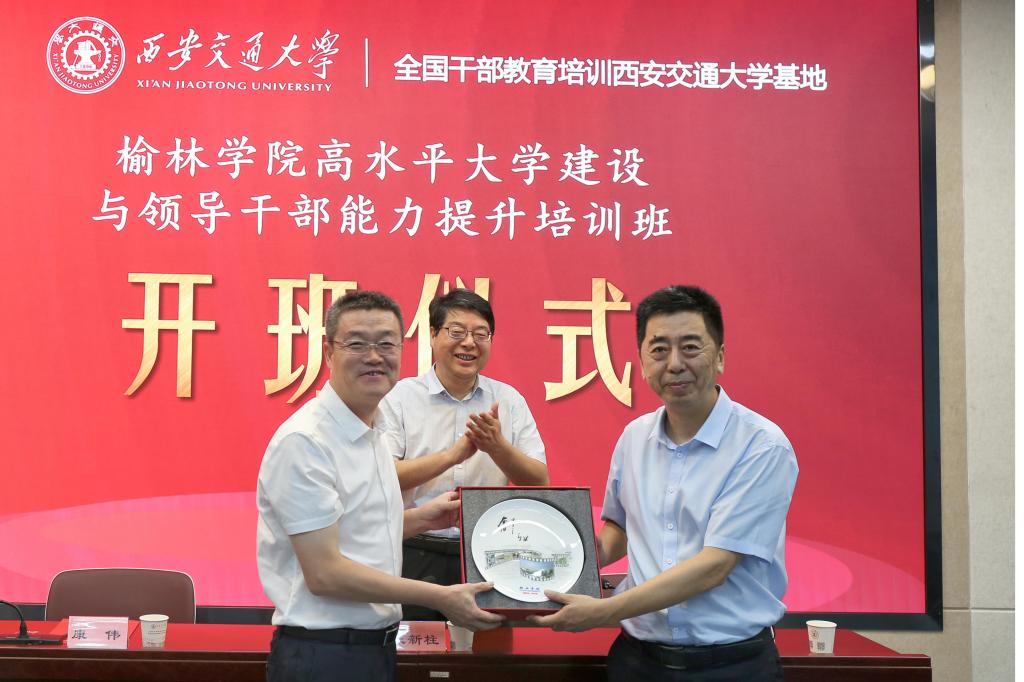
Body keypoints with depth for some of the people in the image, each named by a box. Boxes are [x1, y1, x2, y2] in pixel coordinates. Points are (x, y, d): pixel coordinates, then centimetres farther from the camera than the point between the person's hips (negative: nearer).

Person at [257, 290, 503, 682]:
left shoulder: (372, 434, 10)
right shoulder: (304, 441, -18)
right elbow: (324, 574, -21)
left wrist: (419, 519, 8)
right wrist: (441, 598, -18)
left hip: (378, 647, 8)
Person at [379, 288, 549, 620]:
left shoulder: (510, 400, 8)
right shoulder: (400, 397, 0)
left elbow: (540, 485, 4)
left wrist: (498, 447, -14)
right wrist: (454, 454, -18)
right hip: (416, 557, -2)